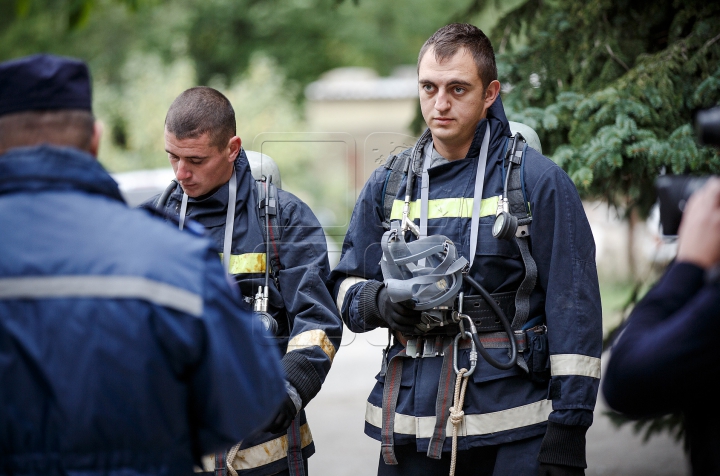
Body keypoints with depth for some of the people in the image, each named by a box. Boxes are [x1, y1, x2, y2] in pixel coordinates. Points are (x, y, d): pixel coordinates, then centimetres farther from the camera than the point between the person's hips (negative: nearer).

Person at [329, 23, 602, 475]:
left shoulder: (539, 181, -3)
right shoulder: (388, 184, 10)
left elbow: (574, 311, -5)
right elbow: (347, 285, 16)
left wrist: (567, 436, -10)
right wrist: (380, 302, -9)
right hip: (409, 425, 4)